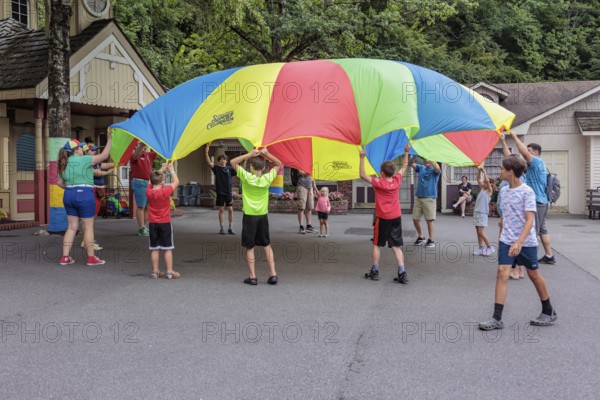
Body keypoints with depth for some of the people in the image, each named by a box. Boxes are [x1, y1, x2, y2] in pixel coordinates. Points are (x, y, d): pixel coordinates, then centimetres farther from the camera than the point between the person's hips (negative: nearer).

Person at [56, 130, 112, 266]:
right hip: (84, 195, -7)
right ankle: (91, 258, 6)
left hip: (69, 196, 7)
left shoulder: (64, 164, 11)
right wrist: (109, 140, -8)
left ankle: (65, 257, 11)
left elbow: (60, 182, 15)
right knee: (88, 227, 1)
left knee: (72, 227, 12)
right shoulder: (83, 160, -10)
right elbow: (104, 155, -12)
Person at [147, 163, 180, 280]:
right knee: (168, 248, 2)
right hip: (165, 223, -4)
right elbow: (176, 182, -3)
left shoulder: (148, 192, -5)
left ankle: (155, 271, 12)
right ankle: (170, 272, 3)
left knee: (154, 248, 9)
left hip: (152, 223, 4)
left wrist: (161, 170, 19)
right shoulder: (165, 192, -16)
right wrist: (171, 170, 10)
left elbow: (152, 180, 14)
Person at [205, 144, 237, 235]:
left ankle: (230, 228, 11)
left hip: (228, 192, 1)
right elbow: (209, 163, -15)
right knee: (221, 210, 4)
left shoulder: (229, 168, 3)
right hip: (220, 192, -1)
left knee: (230, 209, 2)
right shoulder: (216, 168, 0)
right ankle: (221, 228, 11)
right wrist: (206, 152, -29)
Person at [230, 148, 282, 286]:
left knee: (250, 247, 5)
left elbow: (233, 162, -2)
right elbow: (278, 164, 9)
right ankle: (273, 274, 10)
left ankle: (252, 277, 5)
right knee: (266, 245, 14)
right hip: (263, 216, 3)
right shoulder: (267, 178, -5)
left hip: (249, 216, -3)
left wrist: (249, 154, -8)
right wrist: (267, 154, -3)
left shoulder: (246, 177, -11)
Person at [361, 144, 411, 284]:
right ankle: (402, 273, -4)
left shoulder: (378, 183, -13)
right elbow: (404, 167, 16)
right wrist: (406, 153, 22)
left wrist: (362, 158, -14)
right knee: (396, 246, 5)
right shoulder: (397, 180, -1)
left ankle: (374, 272, 13)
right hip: (396, 217, 4)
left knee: (376, 244, 11)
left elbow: (363, 175, -12)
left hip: (383, 218, -4)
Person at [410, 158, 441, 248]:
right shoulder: (421, 168, 12)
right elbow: (412, 164, -2)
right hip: (418, 197, 5)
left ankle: (431, 240, 9)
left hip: (429, 198, -5)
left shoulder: (435, 170, -2)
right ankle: (420, 237, 25)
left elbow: (437, 168, -26)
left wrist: (431, 160, -22)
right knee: (415, 219, 7)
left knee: (429, 220, -2)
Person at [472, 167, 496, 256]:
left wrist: (484, 171, -13)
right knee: (478, 232, 7)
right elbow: (479, 180, 13)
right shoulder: (482, 189, 14)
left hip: (482, 213, -8)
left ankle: (490, 247, 2)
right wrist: (479, 171, 2)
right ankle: (481, 249, 11)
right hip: (476, 211, 8)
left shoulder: (490, 191, -4)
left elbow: (487, 180, -17)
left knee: (481, 232, -9)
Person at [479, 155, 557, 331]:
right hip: (507, 240, 5)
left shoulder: (527, 192, -14)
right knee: (502, 273, -8)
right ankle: (497, 318, -9)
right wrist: (501, 237, 20)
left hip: (526, 241, -5)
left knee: (533, 274, 9)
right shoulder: (504, 190, 6)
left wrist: (519, 242, -30)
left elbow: (530, 220, -20)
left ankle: (549, 312, 30)